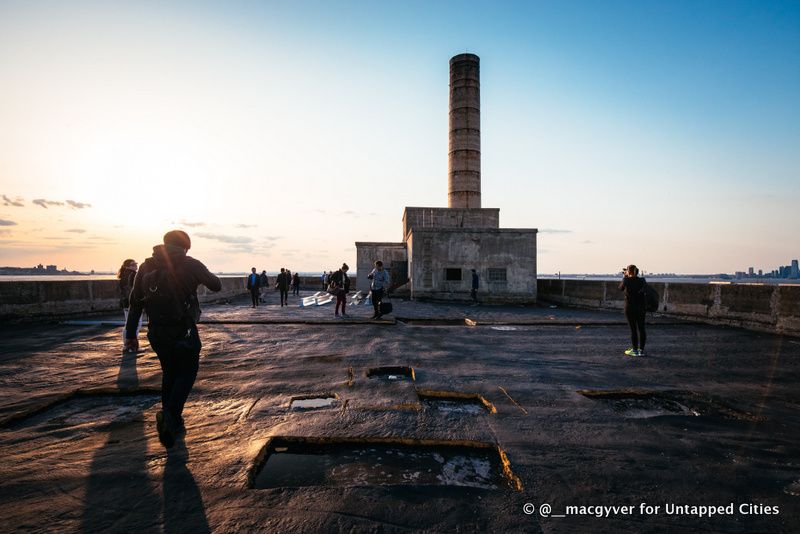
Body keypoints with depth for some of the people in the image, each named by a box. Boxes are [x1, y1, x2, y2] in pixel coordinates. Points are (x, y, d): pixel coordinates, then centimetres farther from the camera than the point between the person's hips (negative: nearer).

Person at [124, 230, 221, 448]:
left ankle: (172, 422, 25)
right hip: (183, 332, -5)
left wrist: (131, 334, 13)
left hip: (156, 332, 5)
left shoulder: (146, 266, 5)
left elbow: (135, 302, 7)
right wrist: (207, 276, 23)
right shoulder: (190, 265, -8)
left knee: (169, 372, 21)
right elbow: (217, 285, 1)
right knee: (187, 373, 10)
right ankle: (169, 413, -12)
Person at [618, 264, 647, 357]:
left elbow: (621, 288, 7)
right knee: (641, 329, 9)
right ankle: (641, 350, 15)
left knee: (633, 329, 1)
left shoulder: (627, 280, -11)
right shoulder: (642, 280, 1)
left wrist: (625, 277, 14)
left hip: (630, 308, -5)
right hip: (641, 308, 5)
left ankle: (635, 350, 8)